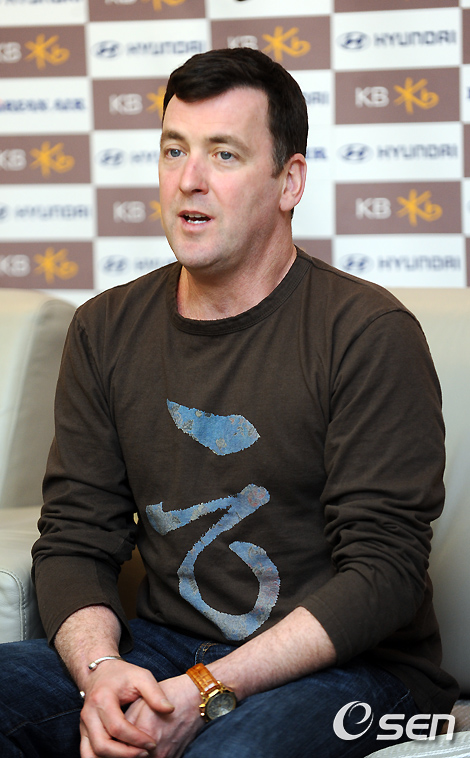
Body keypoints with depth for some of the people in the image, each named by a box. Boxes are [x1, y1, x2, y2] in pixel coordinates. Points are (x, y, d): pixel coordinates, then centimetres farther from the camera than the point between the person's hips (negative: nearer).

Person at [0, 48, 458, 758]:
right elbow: (74, 539, 6)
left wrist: (208, 693, -22)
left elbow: (384, 571, -14)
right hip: (161, 649, 5)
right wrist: (99, 670, -16)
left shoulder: (371, 334, -9)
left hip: (349, 667, -5)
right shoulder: (105, 332, 8)